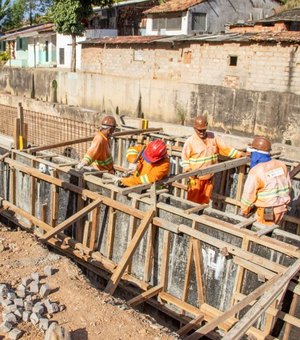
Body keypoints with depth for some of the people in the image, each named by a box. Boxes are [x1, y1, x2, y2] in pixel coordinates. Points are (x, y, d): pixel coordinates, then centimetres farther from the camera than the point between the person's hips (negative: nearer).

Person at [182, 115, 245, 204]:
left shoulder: (213, 137, 2)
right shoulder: (190, 141, -9)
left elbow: (225, 148, 5)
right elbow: (185, 158, -6)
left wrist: (239, 154, -2)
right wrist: (187, 168, -23)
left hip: (209, 177, 4)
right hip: (196, 178, -4)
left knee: (204, 202, 15)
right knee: (192, 202, 3)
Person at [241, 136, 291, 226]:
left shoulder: (255, 171, -19)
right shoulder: (281, 165, -1)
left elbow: (248, 194, -14)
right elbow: (288, 186, 9)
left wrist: (244, 211, 2)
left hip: (267, 212, -7)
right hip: (282, 208, 7)